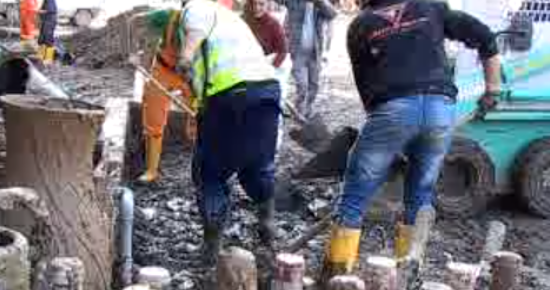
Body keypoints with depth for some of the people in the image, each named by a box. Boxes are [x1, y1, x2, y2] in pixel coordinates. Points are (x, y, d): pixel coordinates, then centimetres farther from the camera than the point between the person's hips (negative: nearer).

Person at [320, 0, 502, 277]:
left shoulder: (360, 25, 19)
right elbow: (483, 35, 21)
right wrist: (492, 88, 26)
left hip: (393, 109, -2)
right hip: (441, 108, 3)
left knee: (355, 196, 6)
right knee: (421, 197, 18)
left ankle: (337, 272, 8)